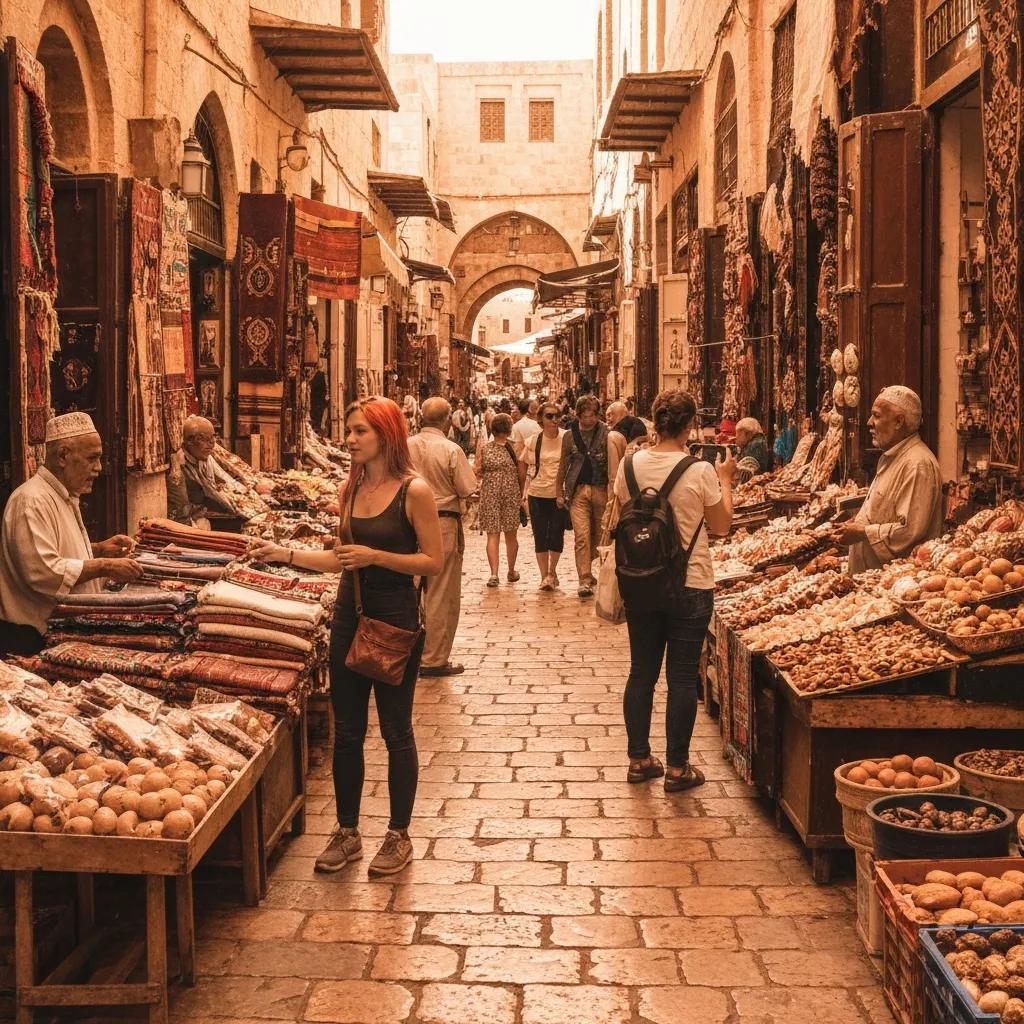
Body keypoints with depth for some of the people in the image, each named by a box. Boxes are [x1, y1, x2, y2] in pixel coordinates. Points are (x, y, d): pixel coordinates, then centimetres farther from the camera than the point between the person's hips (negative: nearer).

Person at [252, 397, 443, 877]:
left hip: (395, 620, -6)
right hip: (349, 616, 6)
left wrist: (376, 556, -21)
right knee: (346, 731, 11)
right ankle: (347, 832, 24)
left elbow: (433, 562, -13)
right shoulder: (351, 488, 7)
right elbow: (343, 559, 13)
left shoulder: (413, 491, -12)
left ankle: (399, 835, 20)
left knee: (395, 730, 6)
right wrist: (285, 554, 6)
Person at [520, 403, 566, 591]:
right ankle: (544, 576, 12)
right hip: (537, 494, 1)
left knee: (556, 536, 3)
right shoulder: (533, 441, 0)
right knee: (540, 537, 3)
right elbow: (524, 467, 10)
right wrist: (525, 494, 6)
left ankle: (552, 571, 24)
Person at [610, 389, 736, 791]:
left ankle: (639, 759, 22)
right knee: (682, 677, 5)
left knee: (641, 672, 14)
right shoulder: (701, 471, -15)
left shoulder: (630, 464, -5)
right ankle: (676, 767, 12)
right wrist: (725, 481, 11)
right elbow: (721, 525, -2)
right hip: (690, 586, -4)